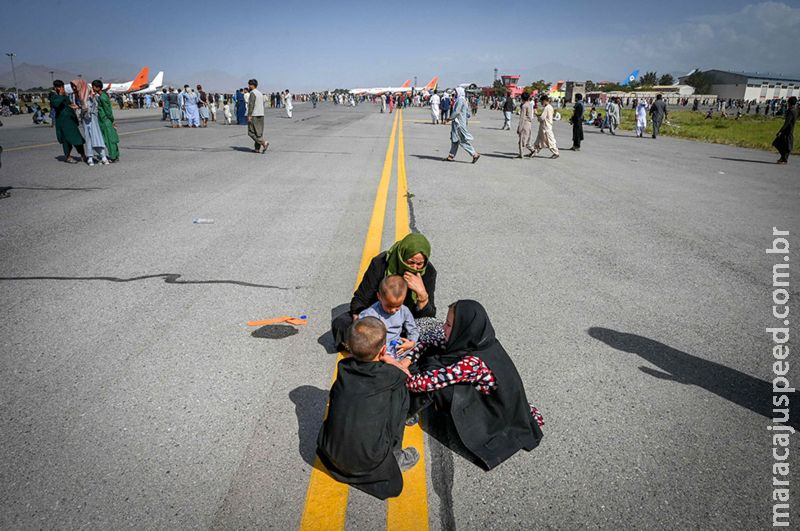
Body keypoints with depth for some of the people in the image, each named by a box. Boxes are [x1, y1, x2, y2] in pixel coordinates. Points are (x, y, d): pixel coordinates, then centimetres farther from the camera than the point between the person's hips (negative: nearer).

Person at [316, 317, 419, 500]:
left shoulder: (343, 368, -4)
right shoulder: (392, 376, -13)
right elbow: (407, 376, 11)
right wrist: (391, 362, 23)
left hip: (331, 455, 4)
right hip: (370, 462, -3)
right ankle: (394, 459, 14)